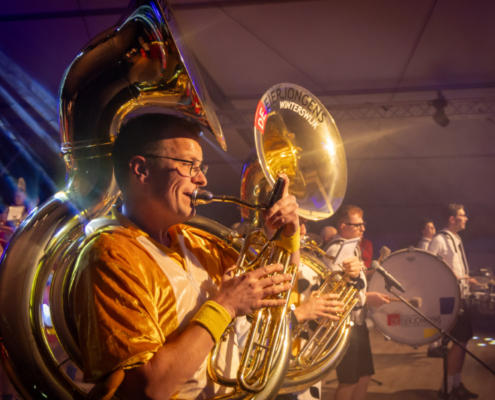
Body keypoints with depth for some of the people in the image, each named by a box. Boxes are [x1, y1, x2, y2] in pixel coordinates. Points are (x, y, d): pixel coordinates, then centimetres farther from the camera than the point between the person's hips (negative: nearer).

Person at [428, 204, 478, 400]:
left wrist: (466, 279, 13)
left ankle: (457, 384, 21)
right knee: (460, 340, -9)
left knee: (464, 338, 11)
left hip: (461, 297, 9)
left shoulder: (456, 239, 15)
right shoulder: (439, 240, -14)